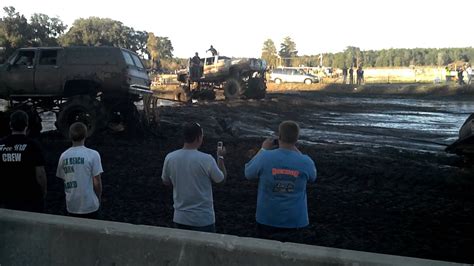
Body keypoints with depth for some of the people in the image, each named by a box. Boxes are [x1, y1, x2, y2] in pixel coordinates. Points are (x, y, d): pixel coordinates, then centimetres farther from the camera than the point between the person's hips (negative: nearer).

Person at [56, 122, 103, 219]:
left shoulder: (64, 156, -2)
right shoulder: (93, 154, -14)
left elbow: (63, 179, 5)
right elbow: (97, 181, -11)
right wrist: (98, 199, 4)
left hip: (71, 205, 4)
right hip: (90, 205, -3)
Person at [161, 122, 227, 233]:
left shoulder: (170, 158, -8)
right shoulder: (206, 159, -20)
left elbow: (166, 182, 8)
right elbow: (221, 178, -2)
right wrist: (220, 157, 11)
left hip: (180, 218, 4)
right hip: (203, 219, -3)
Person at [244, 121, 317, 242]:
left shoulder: (265, 157, -19)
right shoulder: (306, 162, -16)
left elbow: (248, 173, 0)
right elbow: (312, 177, 8)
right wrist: (296, 150, 7)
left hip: (267, 220, 0)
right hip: (295, 222, 1)